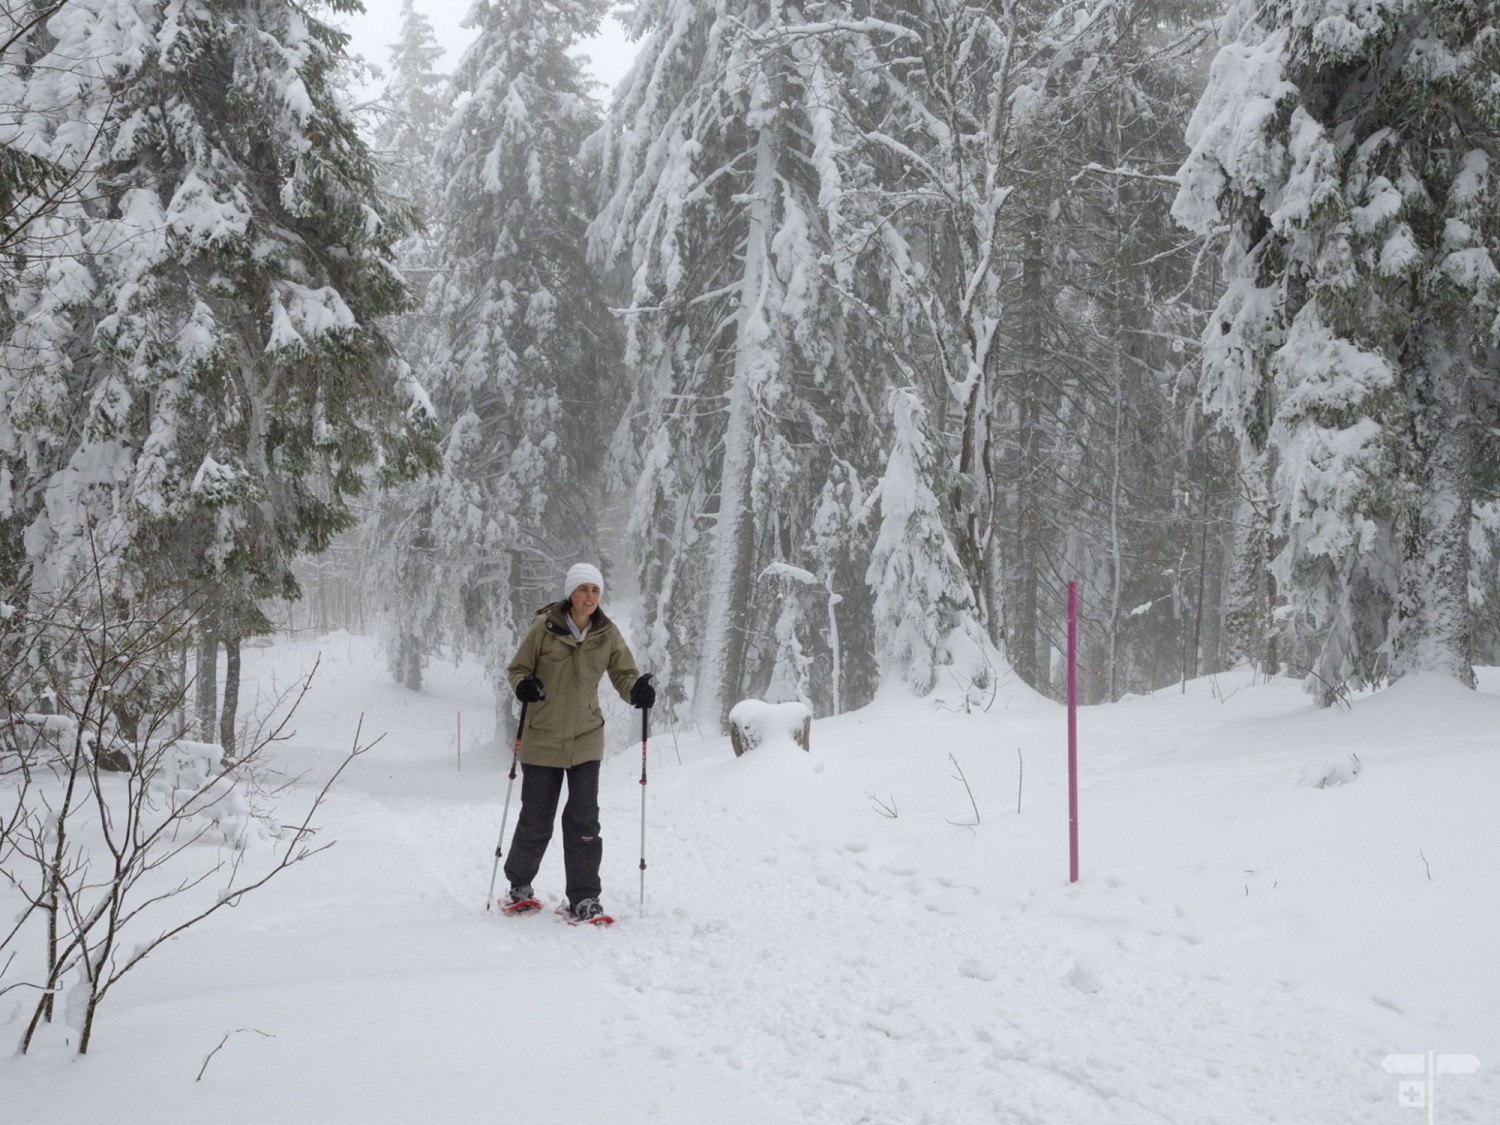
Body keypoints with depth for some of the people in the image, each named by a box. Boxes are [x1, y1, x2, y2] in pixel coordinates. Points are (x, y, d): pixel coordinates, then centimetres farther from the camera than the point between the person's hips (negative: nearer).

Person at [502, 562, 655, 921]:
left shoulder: (608, 634, -1)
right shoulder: (543, 628, -8)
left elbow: (624, 675, 2)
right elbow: (517, 668, 0)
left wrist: (638, 690, -21)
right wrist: (523, 684, -22)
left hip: (585, 740, 2)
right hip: (542, 740, -1)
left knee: (584, 821, -3)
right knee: (536, 822, 6)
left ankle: (584, 899, 8)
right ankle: (519, 885, 30)